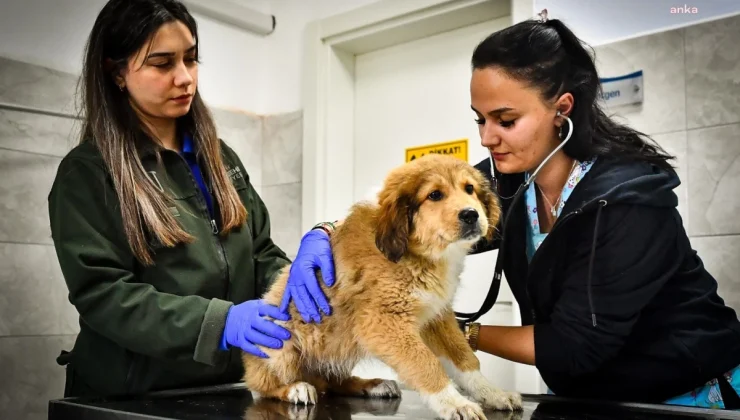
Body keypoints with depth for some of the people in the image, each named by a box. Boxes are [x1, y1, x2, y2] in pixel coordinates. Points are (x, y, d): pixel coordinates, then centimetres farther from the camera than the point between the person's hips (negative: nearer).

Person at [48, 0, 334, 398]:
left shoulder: (220, 158, 8)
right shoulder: (86, 173, -9)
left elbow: (259, 255, 9)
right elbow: (100, 292, -17)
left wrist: (297, 275, -14)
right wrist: (218, 321, -29)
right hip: (134, 395, -5)